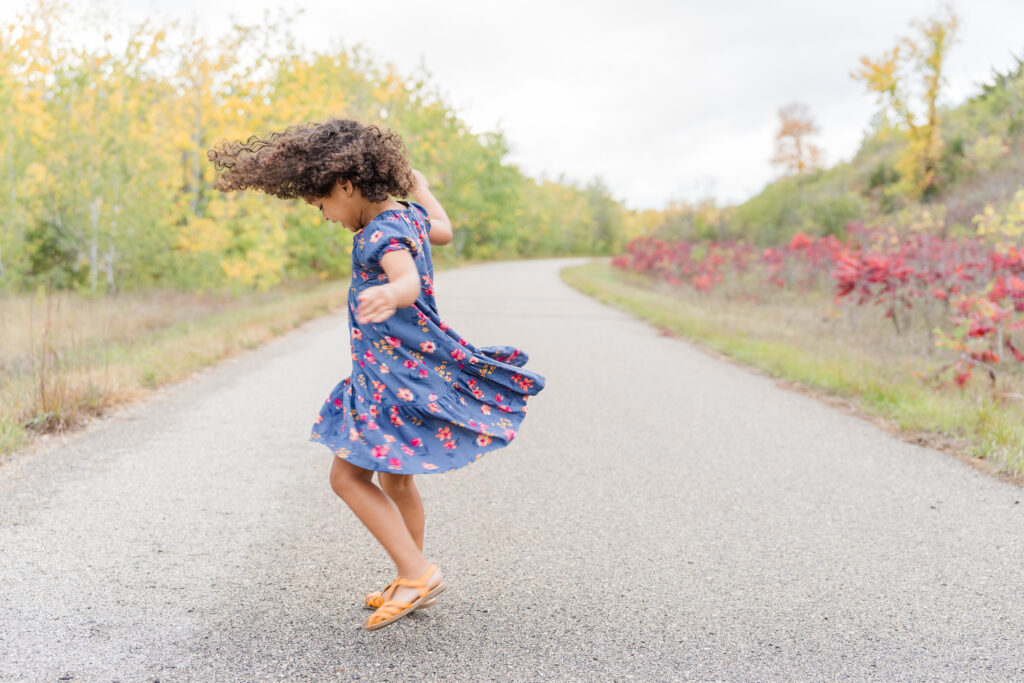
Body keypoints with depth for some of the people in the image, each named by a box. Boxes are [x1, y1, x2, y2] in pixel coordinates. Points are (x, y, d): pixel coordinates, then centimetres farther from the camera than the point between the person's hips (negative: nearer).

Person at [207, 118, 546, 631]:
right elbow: (443, 232, 31)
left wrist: (389, 295, -64)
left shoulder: (382, 235, -20)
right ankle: (411, 584, 29)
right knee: (394, 480, 18)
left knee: (348, 477, -8)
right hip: (402, 370, 10)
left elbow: (410, 281, -41)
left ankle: (417, 573, -9)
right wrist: (421, 188, 45)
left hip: (395, 373, -10)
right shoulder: (408, 214, 8)